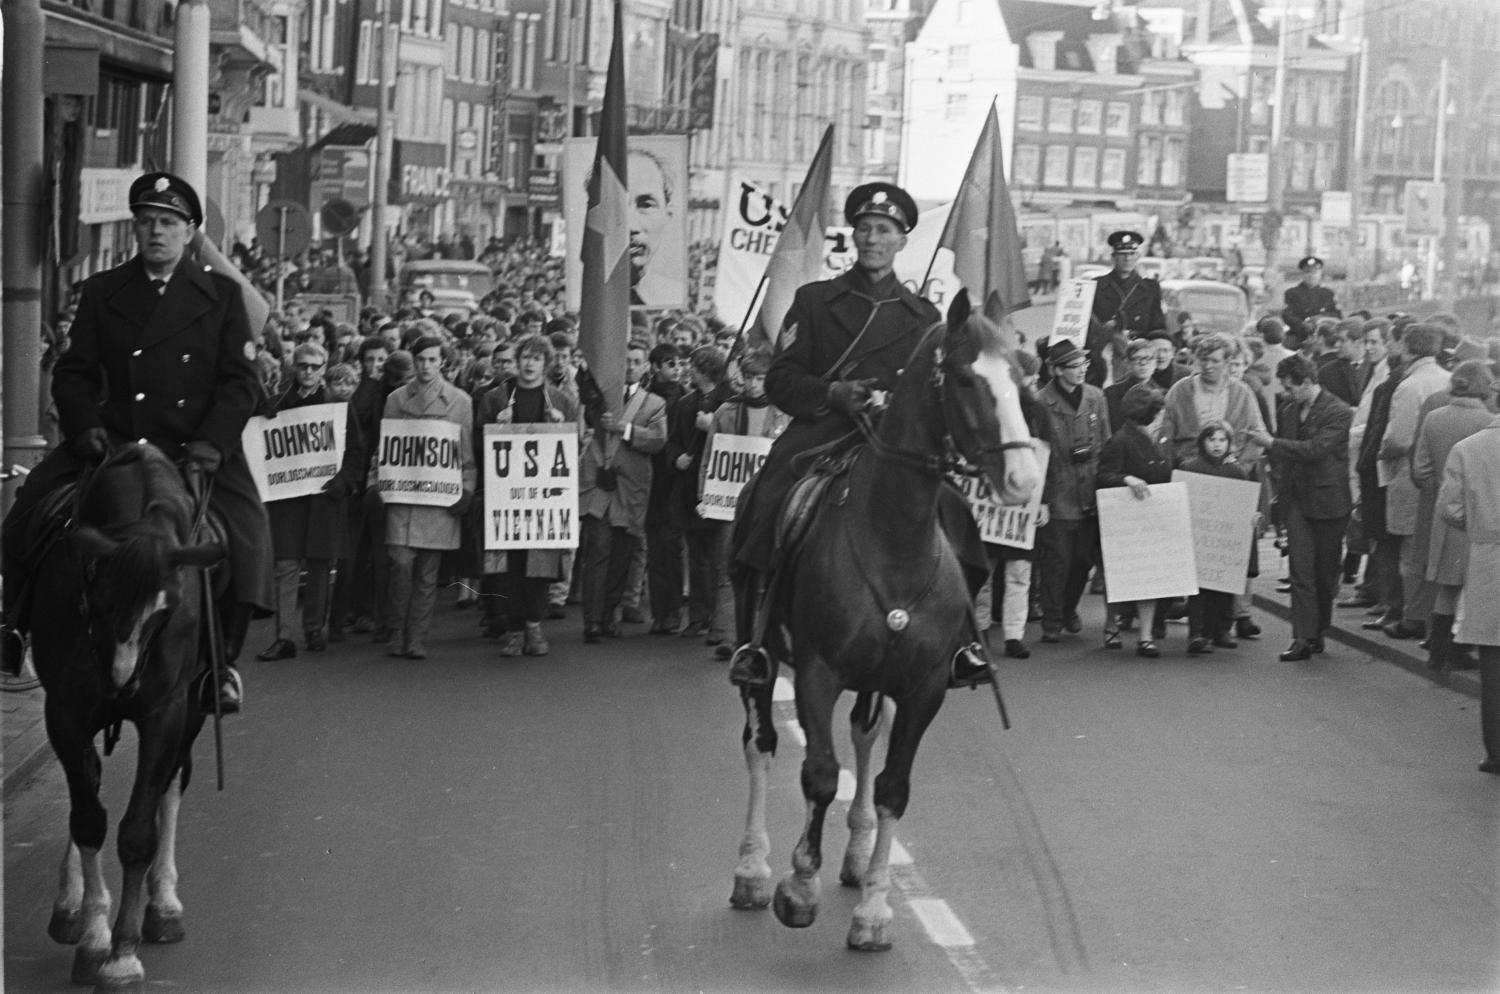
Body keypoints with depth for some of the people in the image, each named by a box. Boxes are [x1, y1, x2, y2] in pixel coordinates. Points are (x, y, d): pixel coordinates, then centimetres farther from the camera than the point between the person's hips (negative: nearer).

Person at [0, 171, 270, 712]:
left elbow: (242, 381, 1)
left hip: (196, 448, -1)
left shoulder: (221, 294, 6)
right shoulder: (101, 291, 11)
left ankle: (219, 662, -6)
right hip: (112, 441, 2)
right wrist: (85, 425, -8)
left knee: (244, 535, -22)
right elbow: (73, 372, 11)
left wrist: (213, 441, -14)